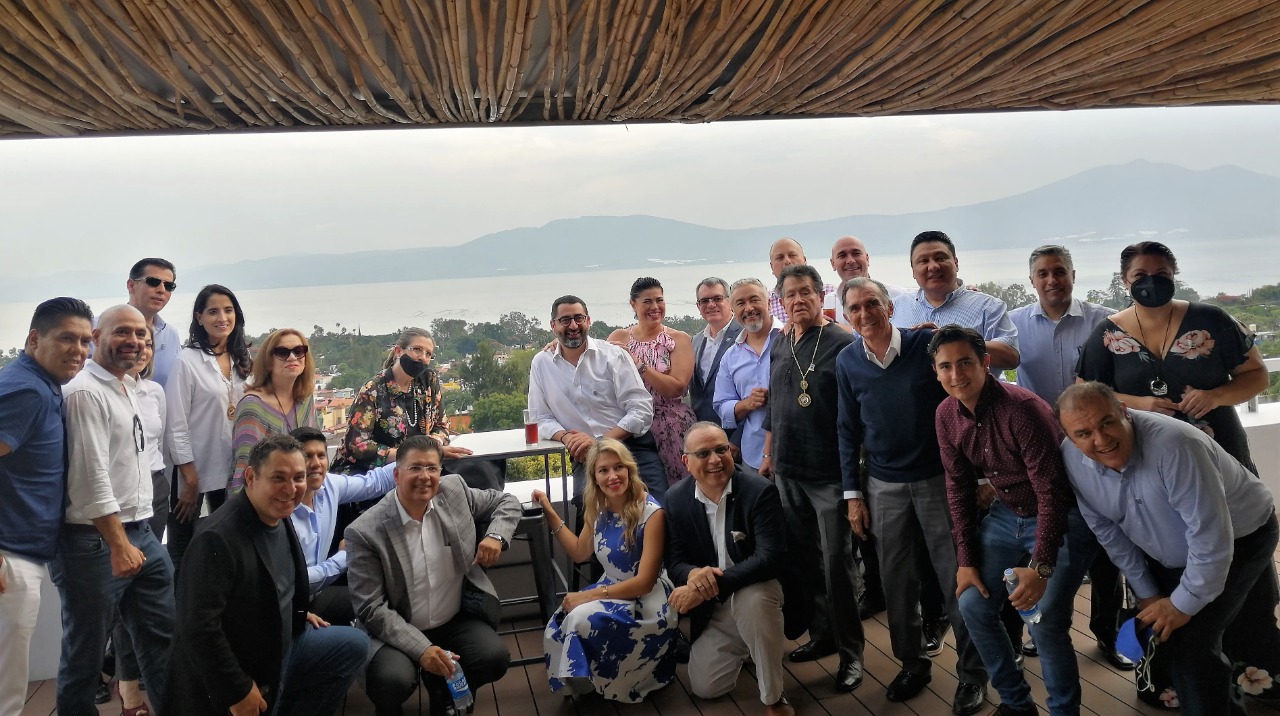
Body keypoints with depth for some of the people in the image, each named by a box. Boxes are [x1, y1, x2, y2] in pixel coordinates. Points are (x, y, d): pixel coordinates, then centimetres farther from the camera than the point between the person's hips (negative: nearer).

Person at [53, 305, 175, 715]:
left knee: (164, 635, 11)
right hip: (96, 540, -8)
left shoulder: (129, 388, 14)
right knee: (86, 650, 6)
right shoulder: (85, 392, -14)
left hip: (140, 532, 9)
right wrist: (119, 544, -19)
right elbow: (91, 476, -20)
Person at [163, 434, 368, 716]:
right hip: (231, 685, -8)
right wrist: (238, 692, -24)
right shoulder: (219, 538, -29)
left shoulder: (279, 518, 0)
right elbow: (198, 628, -30)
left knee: (354, 644, 5)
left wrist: (296, 615, 13)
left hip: (280, 646, 8)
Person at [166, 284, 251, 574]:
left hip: (231, 469, 6)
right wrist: (189, 479, -14)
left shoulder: (241, 360, 7)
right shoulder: (187, 361, -11)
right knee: (182, 551, 4)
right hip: (193, 469, -6)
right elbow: (176, 425, -13)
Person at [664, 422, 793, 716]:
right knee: (704, 687, 2)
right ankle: (741, 646, 35)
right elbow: (674, 561, -4)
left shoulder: (760, 491, -20)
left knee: (753, 600, -38)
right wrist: (693, 574, -29)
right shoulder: (676, 498, -7)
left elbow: (772, 558, -28)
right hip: (711, 605, 4)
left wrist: (713, 583, -35)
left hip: (755, 590, -4)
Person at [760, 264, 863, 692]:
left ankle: (850, 650, 12)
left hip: (830, 472, -5)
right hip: (787, 471, 6)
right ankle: (821, 635, 26)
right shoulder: (779, 346, 10)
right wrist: (768, 455, 18)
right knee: (805, 558, 12)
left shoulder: (842, 344, -7)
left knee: (837, 562, -1)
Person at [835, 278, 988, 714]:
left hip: (938, 478, -3)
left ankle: (972, 673, 21)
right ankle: (913, 663, 31)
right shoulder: (847, 362, -1)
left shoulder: (927, 344, -11)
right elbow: (848, 430, 6)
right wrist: (852, 494, 4)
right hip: (884, 486, 3)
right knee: (896, 583, 12)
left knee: (957, 579, 4)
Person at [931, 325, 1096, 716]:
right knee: (972, 604, 1)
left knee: (1045, 621, -15)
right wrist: (965, 558, 0)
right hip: (1007, 515, 7)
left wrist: (1041, 567, -28)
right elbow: (958, 486, 3)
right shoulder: (947, 414, -6)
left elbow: (1051, 492, -25)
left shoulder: (1022, 408, -27)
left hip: (1062, 518, -6)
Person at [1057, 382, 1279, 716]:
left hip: (1239, 536, -5)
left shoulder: (1172, 444, -38)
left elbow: (1210, 535, -32)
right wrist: (1145, 592, -2)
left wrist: (1183, 604, -22)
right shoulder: (1071, 458, -19)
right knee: (1160, 634, 11)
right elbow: (1105, 528, -5)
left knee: (1188, 640, -16)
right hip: (1169, 555, 6)